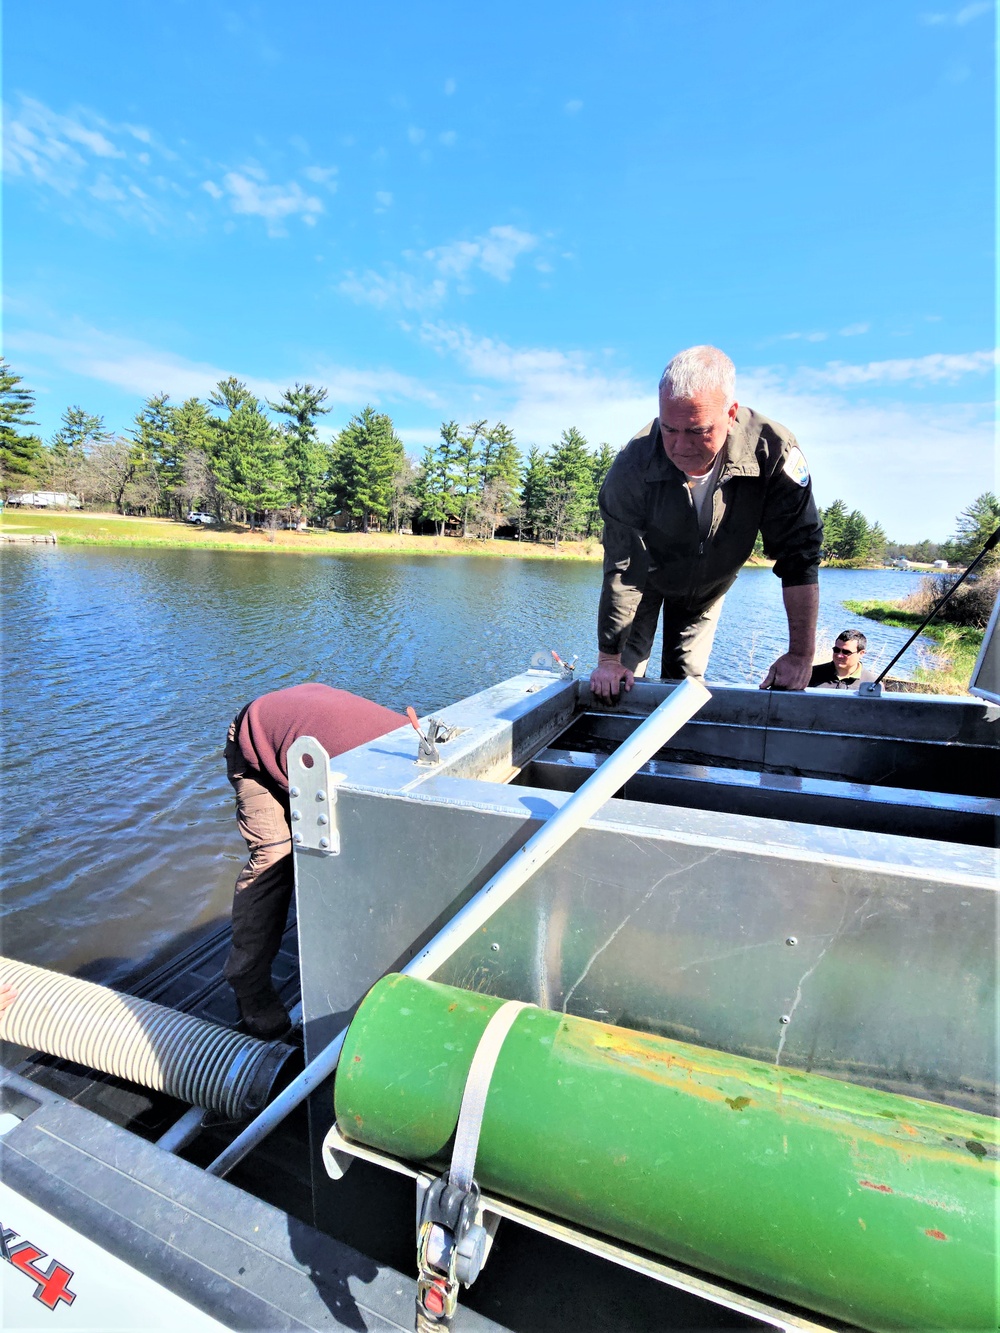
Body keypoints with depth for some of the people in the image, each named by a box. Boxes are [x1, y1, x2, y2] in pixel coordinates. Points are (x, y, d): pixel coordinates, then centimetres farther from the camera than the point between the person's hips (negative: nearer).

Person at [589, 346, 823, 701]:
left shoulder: (774, 452, -31)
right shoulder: (634, 465, -34)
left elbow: (799, 553, -25)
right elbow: (621, 570, -29)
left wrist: (801, 654, -28)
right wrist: (608, 658, -26)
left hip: (709, 587, 2)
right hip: (646, 578, -1)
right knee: (620, 687, -4)